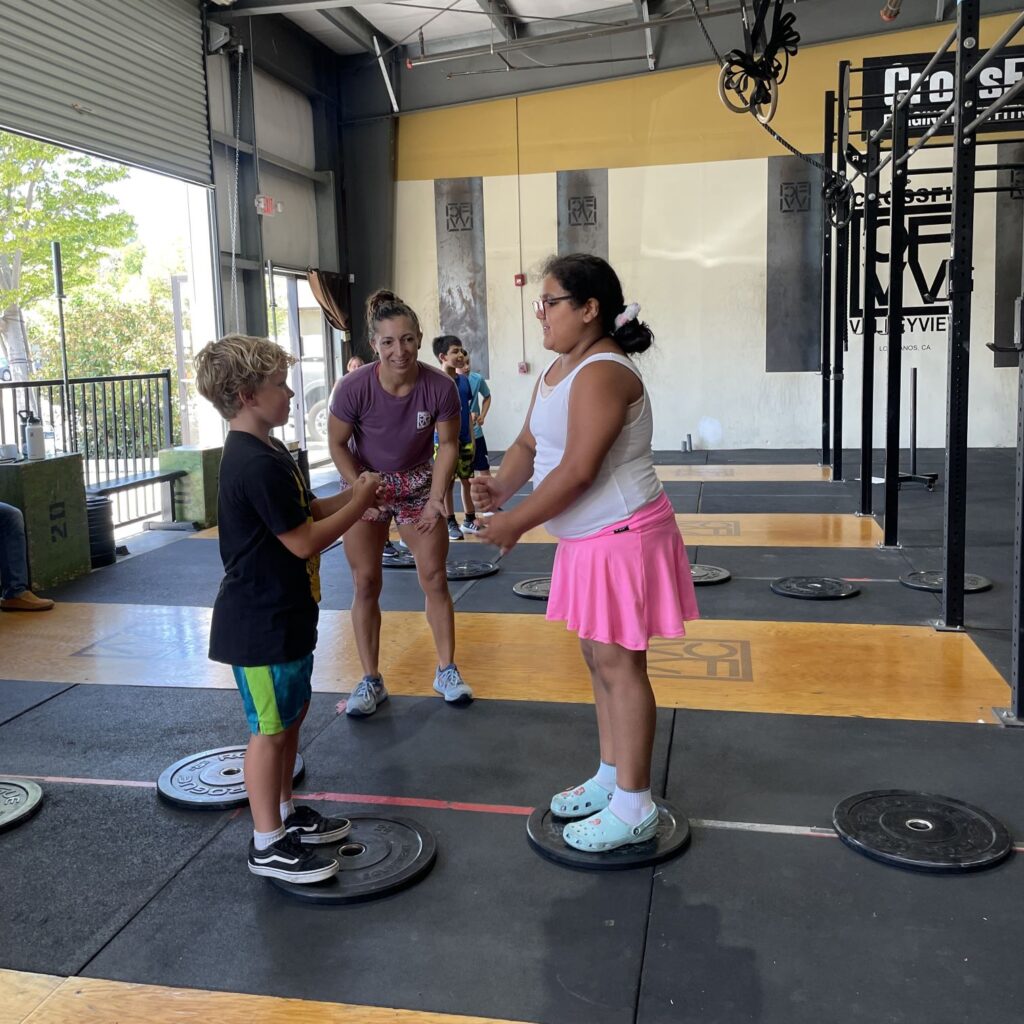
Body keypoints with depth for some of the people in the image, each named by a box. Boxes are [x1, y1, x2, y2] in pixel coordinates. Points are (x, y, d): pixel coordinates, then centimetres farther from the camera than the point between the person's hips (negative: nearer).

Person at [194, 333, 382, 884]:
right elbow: (303, 541, -24)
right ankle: (268, 844, 16)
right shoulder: (256, 465, -25)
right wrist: (358, 506, -12)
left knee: (291, 715, 20)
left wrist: (350, 495, 2)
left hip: (284, 615, 10)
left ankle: (285, 812, 35)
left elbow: (306, 511, 17)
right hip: (260, 625, -10)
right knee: (270, 728, 2)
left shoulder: (266, 452, 9)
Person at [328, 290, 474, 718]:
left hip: (418, 485, 1)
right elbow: (338, 445, -10)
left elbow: (448, 445, -7)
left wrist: (436, 499, -11)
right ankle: (371, 679, 15)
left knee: (434, 578, 2)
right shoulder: (354, 387, -25)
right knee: (365, 583, 2)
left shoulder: (440, 386, -22)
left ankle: (447, 671, 18)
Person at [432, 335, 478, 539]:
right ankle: (450, 523, 15)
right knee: (447, 483, 4)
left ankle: (470, 520, 23)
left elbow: (468, 411, 11)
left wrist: (472, 438, 9)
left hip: (465, 439, 5)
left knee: (467, 480, 11)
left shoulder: (464, 380, 6)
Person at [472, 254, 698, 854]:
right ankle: (613, 777, 33)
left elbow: (577, 470, -25)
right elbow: (530, 443, 11)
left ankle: (634, 807, 12)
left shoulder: (602, 374, -20)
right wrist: (501, 485, -9)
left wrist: (516, 524, -18)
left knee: (619, 665, -2)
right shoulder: (558, 370, 11)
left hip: (623, 536, -10)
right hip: (588, 538, 10)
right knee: (599, 658, 17)